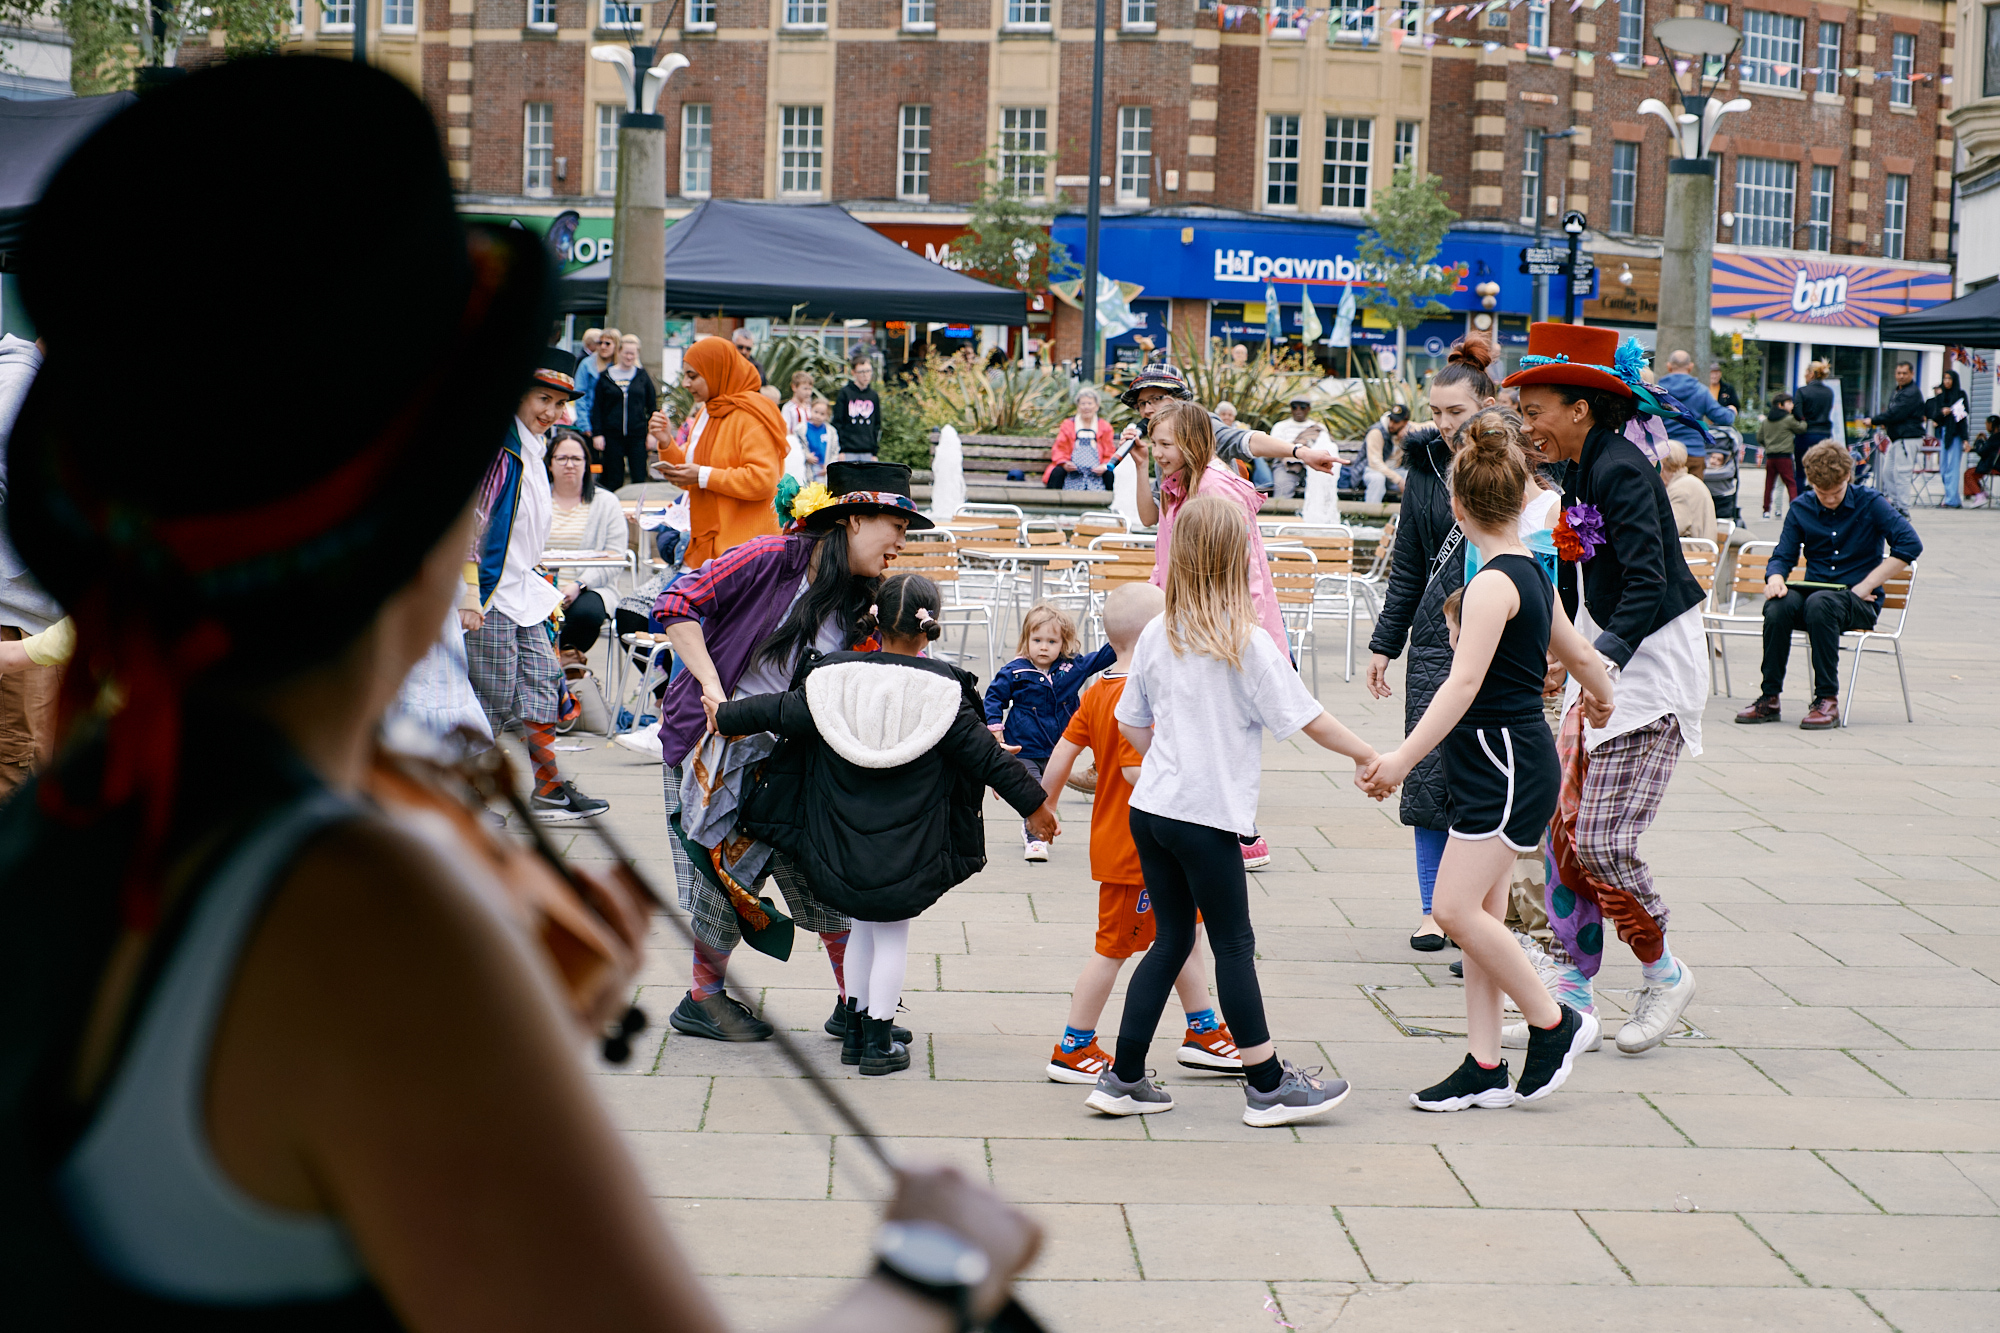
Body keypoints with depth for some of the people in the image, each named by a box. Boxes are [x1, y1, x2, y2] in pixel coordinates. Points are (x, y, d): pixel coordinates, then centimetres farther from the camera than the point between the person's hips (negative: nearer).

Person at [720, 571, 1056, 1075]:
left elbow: (779, 711, 0)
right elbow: (985, 755, -6)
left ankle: (856, 1029, 28)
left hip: (841, 846, 2)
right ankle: (879, 1041, 15)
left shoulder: (834, 679, -6)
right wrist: (1034, 803, 7)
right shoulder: (942, 691, -11)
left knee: (863, 925, 22)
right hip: (907, 854, -2)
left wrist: (724, 716, 19)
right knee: (893, 932, 13)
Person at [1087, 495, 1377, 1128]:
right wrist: (1365, 755, 3)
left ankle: (1123, 1079, 14)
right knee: (1234, 946, 2)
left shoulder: (1155, 636, 5)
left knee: (1170, 939, 14)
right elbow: (1307, 719, -9)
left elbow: (1132, 724, 13)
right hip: (1207, 815, -6)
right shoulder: (1247, 644, -12)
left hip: (1151, 807, 6)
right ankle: (1268, 1086, 12)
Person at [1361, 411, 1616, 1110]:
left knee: (1456, 907, -12)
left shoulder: (1493, 584, -17)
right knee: (1480, 913, 9)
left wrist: (1404, 757, -29)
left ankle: (1556, 1023, 1)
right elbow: (1576, 651, 26)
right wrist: (1600, 693, 47)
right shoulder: (1531, 574, 12)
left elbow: (1464, 684, -25)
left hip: (1507, 764, -10)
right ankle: (1486, 1067, 12)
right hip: (1497, 763, 10)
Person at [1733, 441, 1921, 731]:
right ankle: (1769, 698, -23)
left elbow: (1910, 545, -12)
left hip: (1861, 604, -3)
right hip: (1813, 592, 3)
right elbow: (1783, 556, 12)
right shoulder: (1801, 509, 8)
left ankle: (1828, 700, -32)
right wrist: (1775, 577, -15)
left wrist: (1863, 588, -15)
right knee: (1778, 605, -31)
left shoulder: (1871, 504, -2)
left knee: (1819, 603, -38)